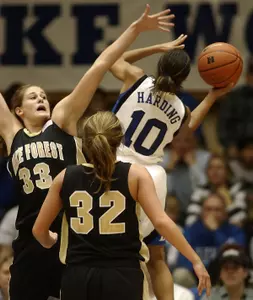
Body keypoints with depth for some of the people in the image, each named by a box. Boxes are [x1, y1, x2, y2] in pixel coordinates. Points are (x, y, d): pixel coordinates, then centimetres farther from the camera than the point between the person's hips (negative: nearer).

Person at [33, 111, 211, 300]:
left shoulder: (66, 178, 6)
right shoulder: (135, 175, -3)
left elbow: (39, 229, 12)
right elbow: (161, 222, -12)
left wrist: (51, 242, 35)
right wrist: (195, 260, -7)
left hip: (78, 278, 3)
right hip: (122, 277, -2)